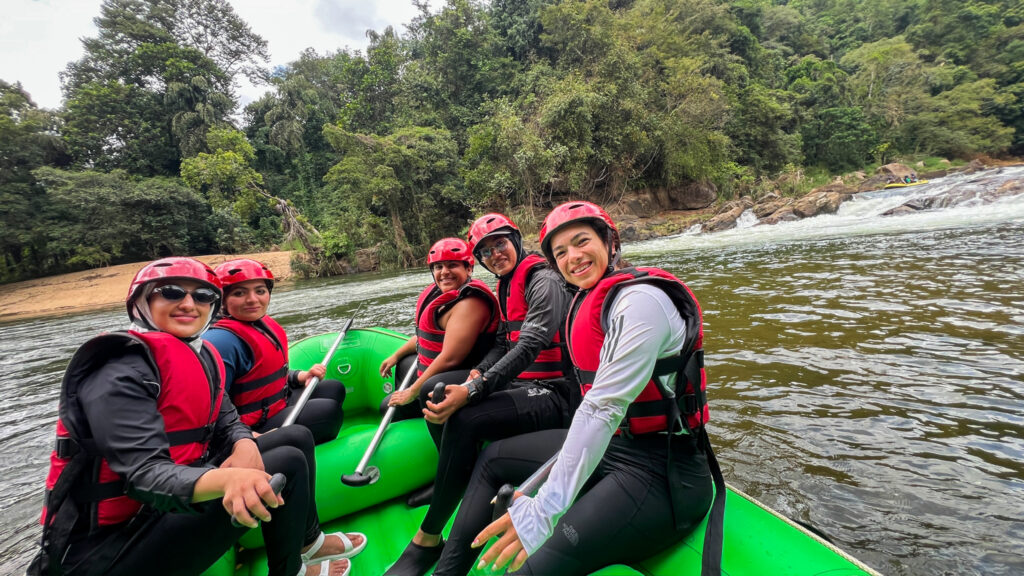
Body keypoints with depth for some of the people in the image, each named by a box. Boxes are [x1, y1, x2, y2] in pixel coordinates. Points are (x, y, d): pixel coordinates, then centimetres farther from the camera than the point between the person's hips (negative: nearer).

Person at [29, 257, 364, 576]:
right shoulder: (121, 370, -22)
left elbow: (226, 421, 3)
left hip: (169, 504, 8)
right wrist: (227, 479, -50)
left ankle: (306, 541, 24)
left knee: (297, 437, 6)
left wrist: (246, 446, -21)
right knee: (287, 463, -18)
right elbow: (145, 474, -31)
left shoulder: (201, 357, 4)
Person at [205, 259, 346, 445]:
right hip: (255, 428, -10)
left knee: (334, 389, 14)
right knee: (329, 410, -17)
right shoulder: (223, 340, -23)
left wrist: (300, 376, 3)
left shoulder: (266, 324, 6)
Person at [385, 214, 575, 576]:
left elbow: (530, 346, -26)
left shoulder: (543, 281, -14)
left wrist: (473, 391, -34)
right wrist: (478, 372, -6)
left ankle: (428, 540, -12)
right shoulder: (505, 287, 14)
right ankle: (451, 483, 18)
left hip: (553, 392, -9)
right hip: (519, 381, 10)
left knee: (465, 420, -30)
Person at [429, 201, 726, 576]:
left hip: (661, 473, -9)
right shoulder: (587, 301, 7)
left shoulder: (640, 300, -21)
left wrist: (546, 509, -32)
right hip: (611, 446, 9)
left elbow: (605, 407, -30)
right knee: (492, 458, 17)